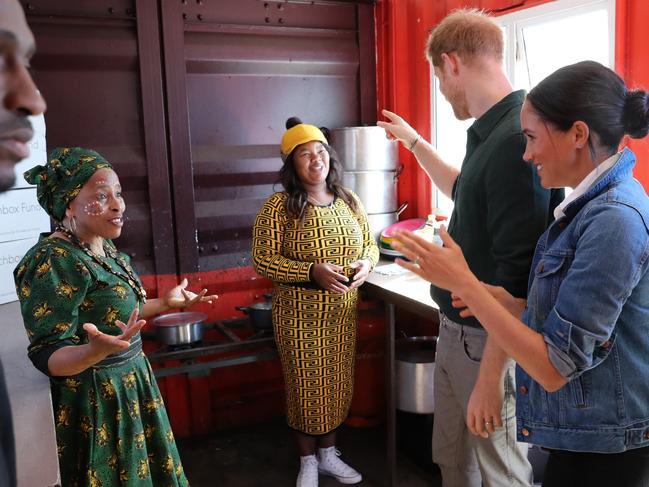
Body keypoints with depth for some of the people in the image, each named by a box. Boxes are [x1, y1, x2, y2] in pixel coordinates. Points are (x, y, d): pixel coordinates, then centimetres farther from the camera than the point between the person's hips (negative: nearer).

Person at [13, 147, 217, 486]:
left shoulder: (103, 248, 5)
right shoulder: (53, 261, -23)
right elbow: (47, 356, -25)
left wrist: (165, 303, 16)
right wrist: (98, 350, -44)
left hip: (128, 386, 9)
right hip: (94, 404, -9)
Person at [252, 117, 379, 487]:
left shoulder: (349, 201, 2)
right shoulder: (278, 207, -12)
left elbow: (370, 245, 11)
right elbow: (262, 260, -14)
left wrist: (365, 264, -12)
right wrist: (312, 272, -24)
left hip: (342, 312, 5)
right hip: (300, 314, -4)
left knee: (337, 383, 15)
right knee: (306, 386, 9)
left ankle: (329, 453, 37)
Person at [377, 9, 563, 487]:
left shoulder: (517, 140, -23)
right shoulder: (491, 133, 7)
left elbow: (516, 275, -25)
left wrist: (488, 378, -23)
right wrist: (414, 142, 35)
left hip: (492, 339, -9)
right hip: (457, 328, 9)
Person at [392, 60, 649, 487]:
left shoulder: (614, 219, -24)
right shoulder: (593, 205, 5)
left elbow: (555, 367, -24)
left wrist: (464, 283, -22)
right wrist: (506, 302, -2)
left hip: (605, 453, -8)